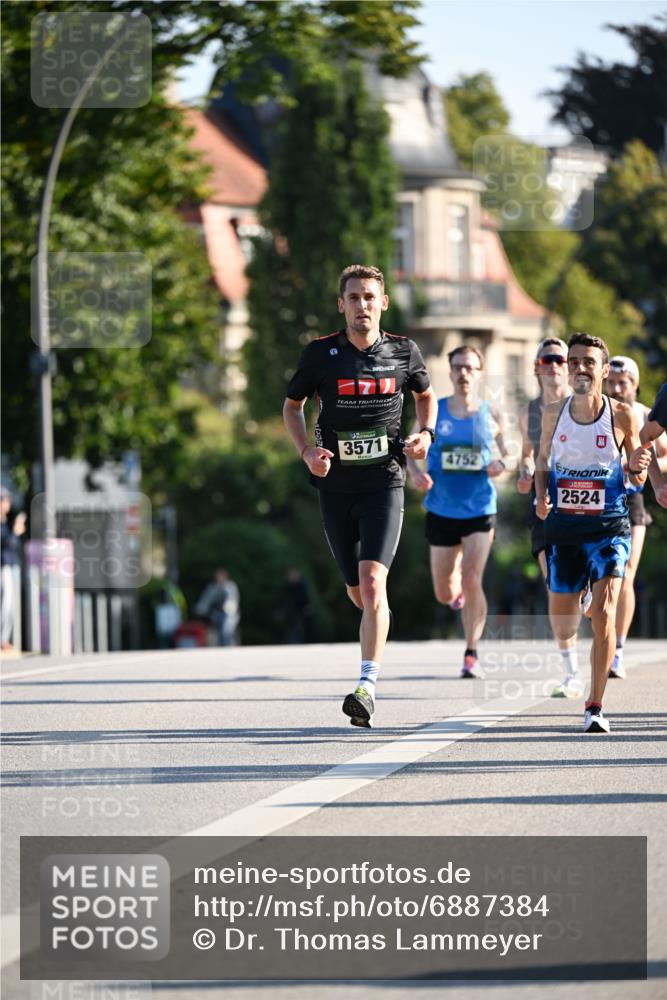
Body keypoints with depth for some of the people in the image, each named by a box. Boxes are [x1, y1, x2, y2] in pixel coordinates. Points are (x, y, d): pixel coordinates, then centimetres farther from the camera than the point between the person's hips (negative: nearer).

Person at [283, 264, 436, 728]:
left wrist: (426, 433, 1)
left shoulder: (404, 352, 1)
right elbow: (292, 406, 12)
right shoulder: (321, 354, -1)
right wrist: (307, 451, -5)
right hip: (336, 485, 2)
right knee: (358, 593, 10)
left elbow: (426, 395, 20)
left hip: (384, 484, -2)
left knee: (372, 580, -19)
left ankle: (368, 685, -23)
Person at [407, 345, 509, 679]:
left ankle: (471, 655, -7)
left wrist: (500, 465, -12)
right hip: (441, 511, 2)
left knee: (473, 581, -16)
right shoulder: (433, 412, 1)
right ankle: (458, 588, 47)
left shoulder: (490, 416, 1)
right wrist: (415, 473, -11)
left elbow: (507, 454, 11)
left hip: (480, 510, -2)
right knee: (444, 594, 8)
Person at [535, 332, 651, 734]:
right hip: (563, 525, 3)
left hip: (609, 526, -3)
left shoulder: (622, 415, -6)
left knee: (604, 614, -16)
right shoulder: (554, 413, 1)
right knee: (562, 620, 10)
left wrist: (639, 471, -20)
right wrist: (541, 497, -4)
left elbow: (635, 476, 3)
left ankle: (596, 706, -8)